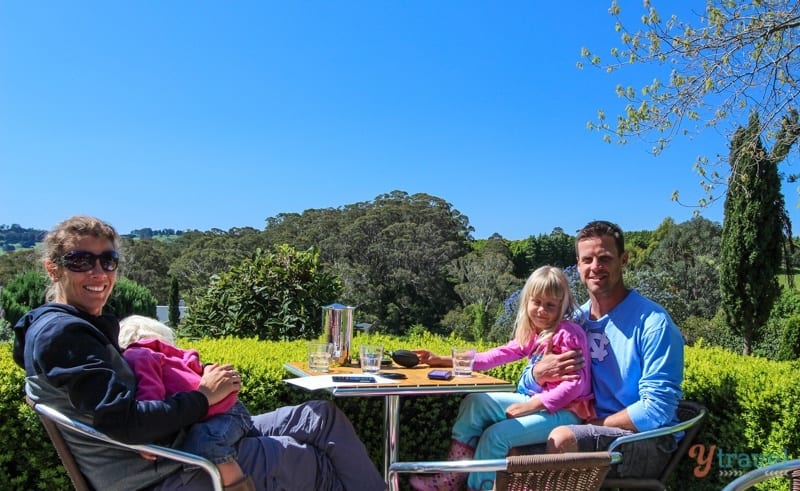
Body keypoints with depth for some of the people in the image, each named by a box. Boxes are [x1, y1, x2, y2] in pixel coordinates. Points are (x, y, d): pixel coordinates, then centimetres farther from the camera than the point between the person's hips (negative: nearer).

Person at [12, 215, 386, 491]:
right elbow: (123, 422, -26)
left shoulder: (91, 325, 13)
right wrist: (203, 395, -15)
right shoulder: (59, 333, -17)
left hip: (170, 445, 9)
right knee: (313, 461, -1)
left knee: (322, 416, 8)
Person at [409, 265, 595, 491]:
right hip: (536, 401, 9)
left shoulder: (568, 335, -17)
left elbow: (575, 384, -22)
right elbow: (501, 354, 5)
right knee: (474, 403, 2)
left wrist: (532, 404, -24)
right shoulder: (532, 333, 9)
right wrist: (444, 360, -1)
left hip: (563, 410, -9)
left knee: (496, 434, -21)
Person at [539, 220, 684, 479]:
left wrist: (592, 426, -15)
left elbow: (656, 410, -19)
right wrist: (539, 373, -15)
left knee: (561, 439, -31)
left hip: (647, 440, -5)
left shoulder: (653, 322, -13)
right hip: (590, 429, 5)